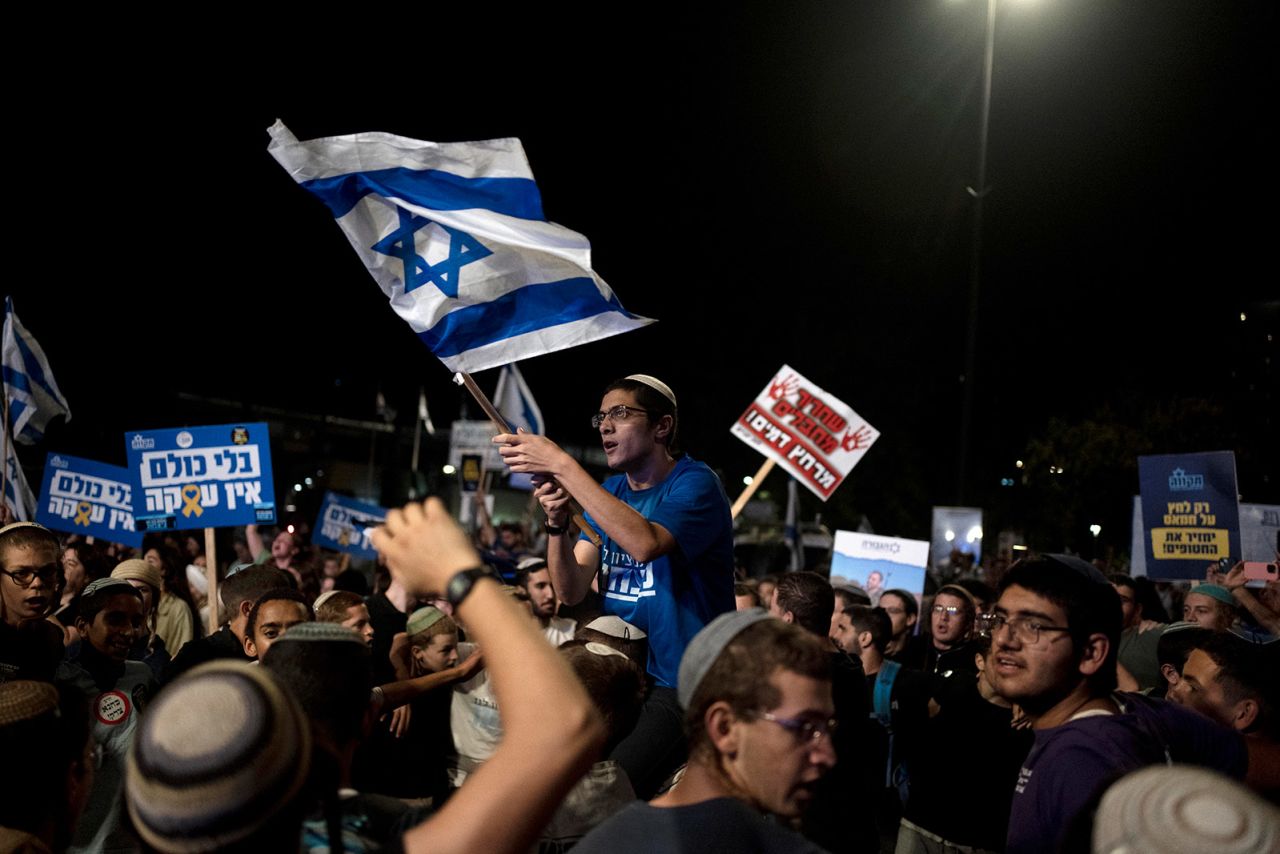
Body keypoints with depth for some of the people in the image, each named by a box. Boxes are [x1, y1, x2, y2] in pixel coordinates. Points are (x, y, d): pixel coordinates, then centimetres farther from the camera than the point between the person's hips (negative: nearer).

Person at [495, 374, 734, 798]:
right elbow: (572, 591, 4)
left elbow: (644, 542, -31)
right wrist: (556, 521, -14)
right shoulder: (610, 492, 12)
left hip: (683, 686, -7)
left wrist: (562, 465, -27)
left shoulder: (694, 483, -9)